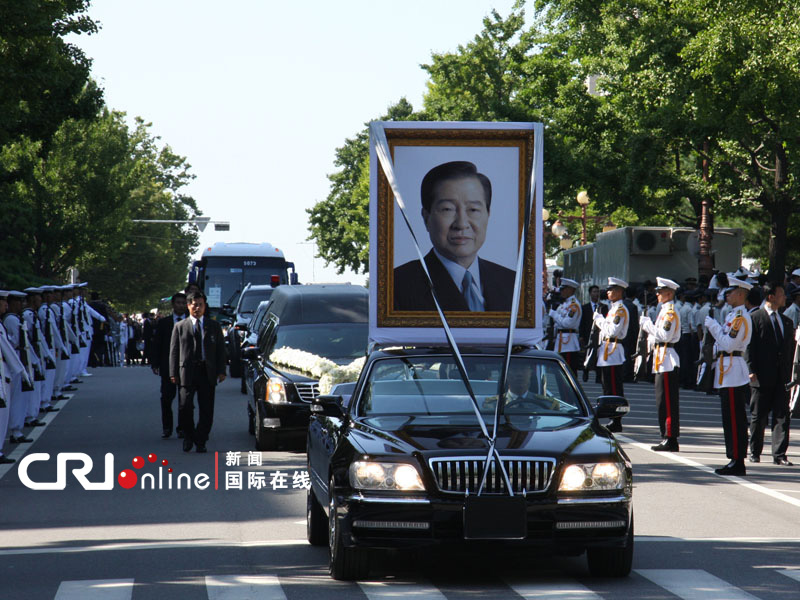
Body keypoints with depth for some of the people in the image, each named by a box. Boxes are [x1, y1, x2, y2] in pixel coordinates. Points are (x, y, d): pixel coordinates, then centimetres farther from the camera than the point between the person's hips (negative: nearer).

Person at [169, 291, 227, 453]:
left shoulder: (214, 326, 14)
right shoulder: (179, 327, 10)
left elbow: (220, 349, 12)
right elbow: (174, 351, 7)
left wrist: (221, 371, 1)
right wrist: (173, 373, -3)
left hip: (208, 373, 2)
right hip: (187, 371, -1)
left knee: (206, 410, 0)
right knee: (185, 406, -10)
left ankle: (200, 441, 9)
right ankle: (188, 436, 10)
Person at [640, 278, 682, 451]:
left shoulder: (671, 312, -13)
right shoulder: (665, 310, 18)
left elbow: (665, 335, -21)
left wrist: (648, 324, -12)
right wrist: (649, 326, 9)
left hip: (667, 360, -11)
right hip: (663, 359, 11)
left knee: (667, 401, -9)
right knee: (664, 401, 11)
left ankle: (670, 439, -9)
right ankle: (667, 438, 15)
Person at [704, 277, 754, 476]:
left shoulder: (741, 316, -14)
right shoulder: (733, 315, 18)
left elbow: (728, 344, -20)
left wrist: (713, 326, -13)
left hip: (732, 370, -10)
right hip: (728, 370, 10)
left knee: (734, 419, -8)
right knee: (731, 419, 11)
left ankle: (737, 462, -7)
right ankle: (736, 461, 15)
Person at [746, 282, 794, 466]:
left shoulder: (786, 321, 14)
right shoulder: (755, 318, -3)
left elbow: (791, 349, 16)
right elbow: (749, 347, -7)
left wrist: (790, 374, 10)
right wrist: (751, 371, -14)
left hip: (782, 377, 5)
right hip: (762, 377, -5)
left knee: (782, 416, -1)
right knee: (758, 416, 5)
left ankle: (779, 454, -1)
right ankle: (754, 452, 16)